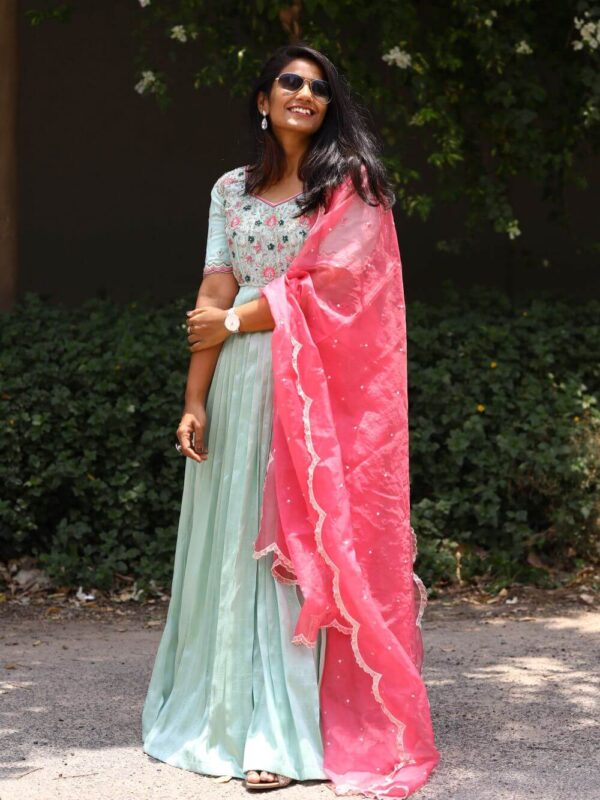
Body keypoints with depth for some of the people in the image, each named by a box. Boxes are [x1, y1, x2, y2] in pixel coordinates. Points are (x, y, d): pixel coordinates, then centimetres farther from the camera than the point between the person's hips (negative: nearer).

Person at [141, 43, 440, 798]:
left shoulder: (352, 186, 2)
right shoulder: (231, 190, 11)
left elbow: (333, 285, -9)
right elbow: (213, 297, 4)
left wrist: (233, 322, -4)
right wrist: (194, 401, -3)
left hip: (320, 390, -3)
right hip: (242, 386, 3)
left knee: (309, 544, -3)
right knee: (238, 546, 4)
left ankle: (287, 733, 1)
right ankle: (234, 710, 12)